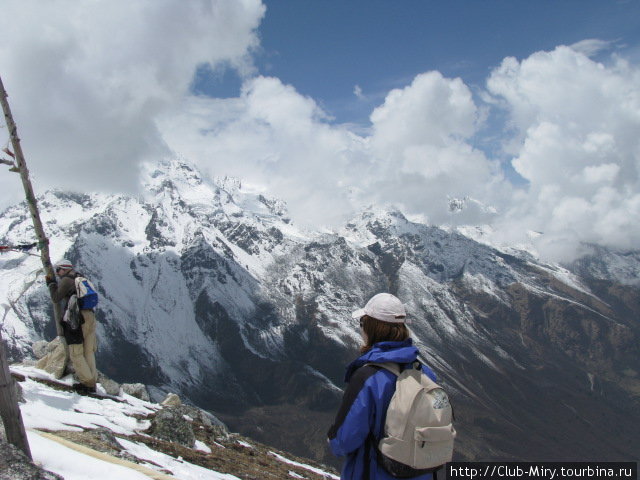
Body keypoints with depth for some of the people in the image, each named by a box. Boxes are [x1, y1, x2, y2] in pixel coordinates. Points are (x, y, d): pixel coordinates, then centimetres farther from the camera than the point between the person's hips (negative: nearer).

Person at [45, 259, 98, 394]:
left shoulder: (66, 280, -4)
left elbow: (56, 298, -4)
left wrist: (51, 284, 8)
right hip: (90, 316, 8)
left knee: (76, 354, -2)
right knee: (89, 352, 11)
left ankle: (87, 383, -5)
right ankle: (92, 382, 12)